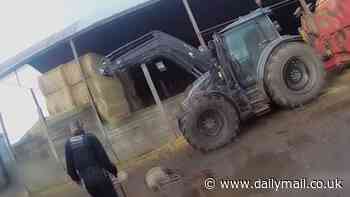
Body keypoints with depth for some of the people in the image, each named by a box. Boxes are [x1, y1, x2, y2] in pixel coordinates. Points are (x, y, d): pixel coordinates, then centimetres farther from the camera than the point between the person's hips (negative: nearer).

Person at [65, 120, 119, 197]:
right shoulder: (90, 137, -5)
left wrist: (76, 178, 22)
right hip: (99, 175, -3)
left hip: (86, 180, 3)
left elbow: (69, 164, 6)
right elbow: (102, 156, -7)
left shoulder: (68, 144, 3)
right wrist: (112, 169, 4)